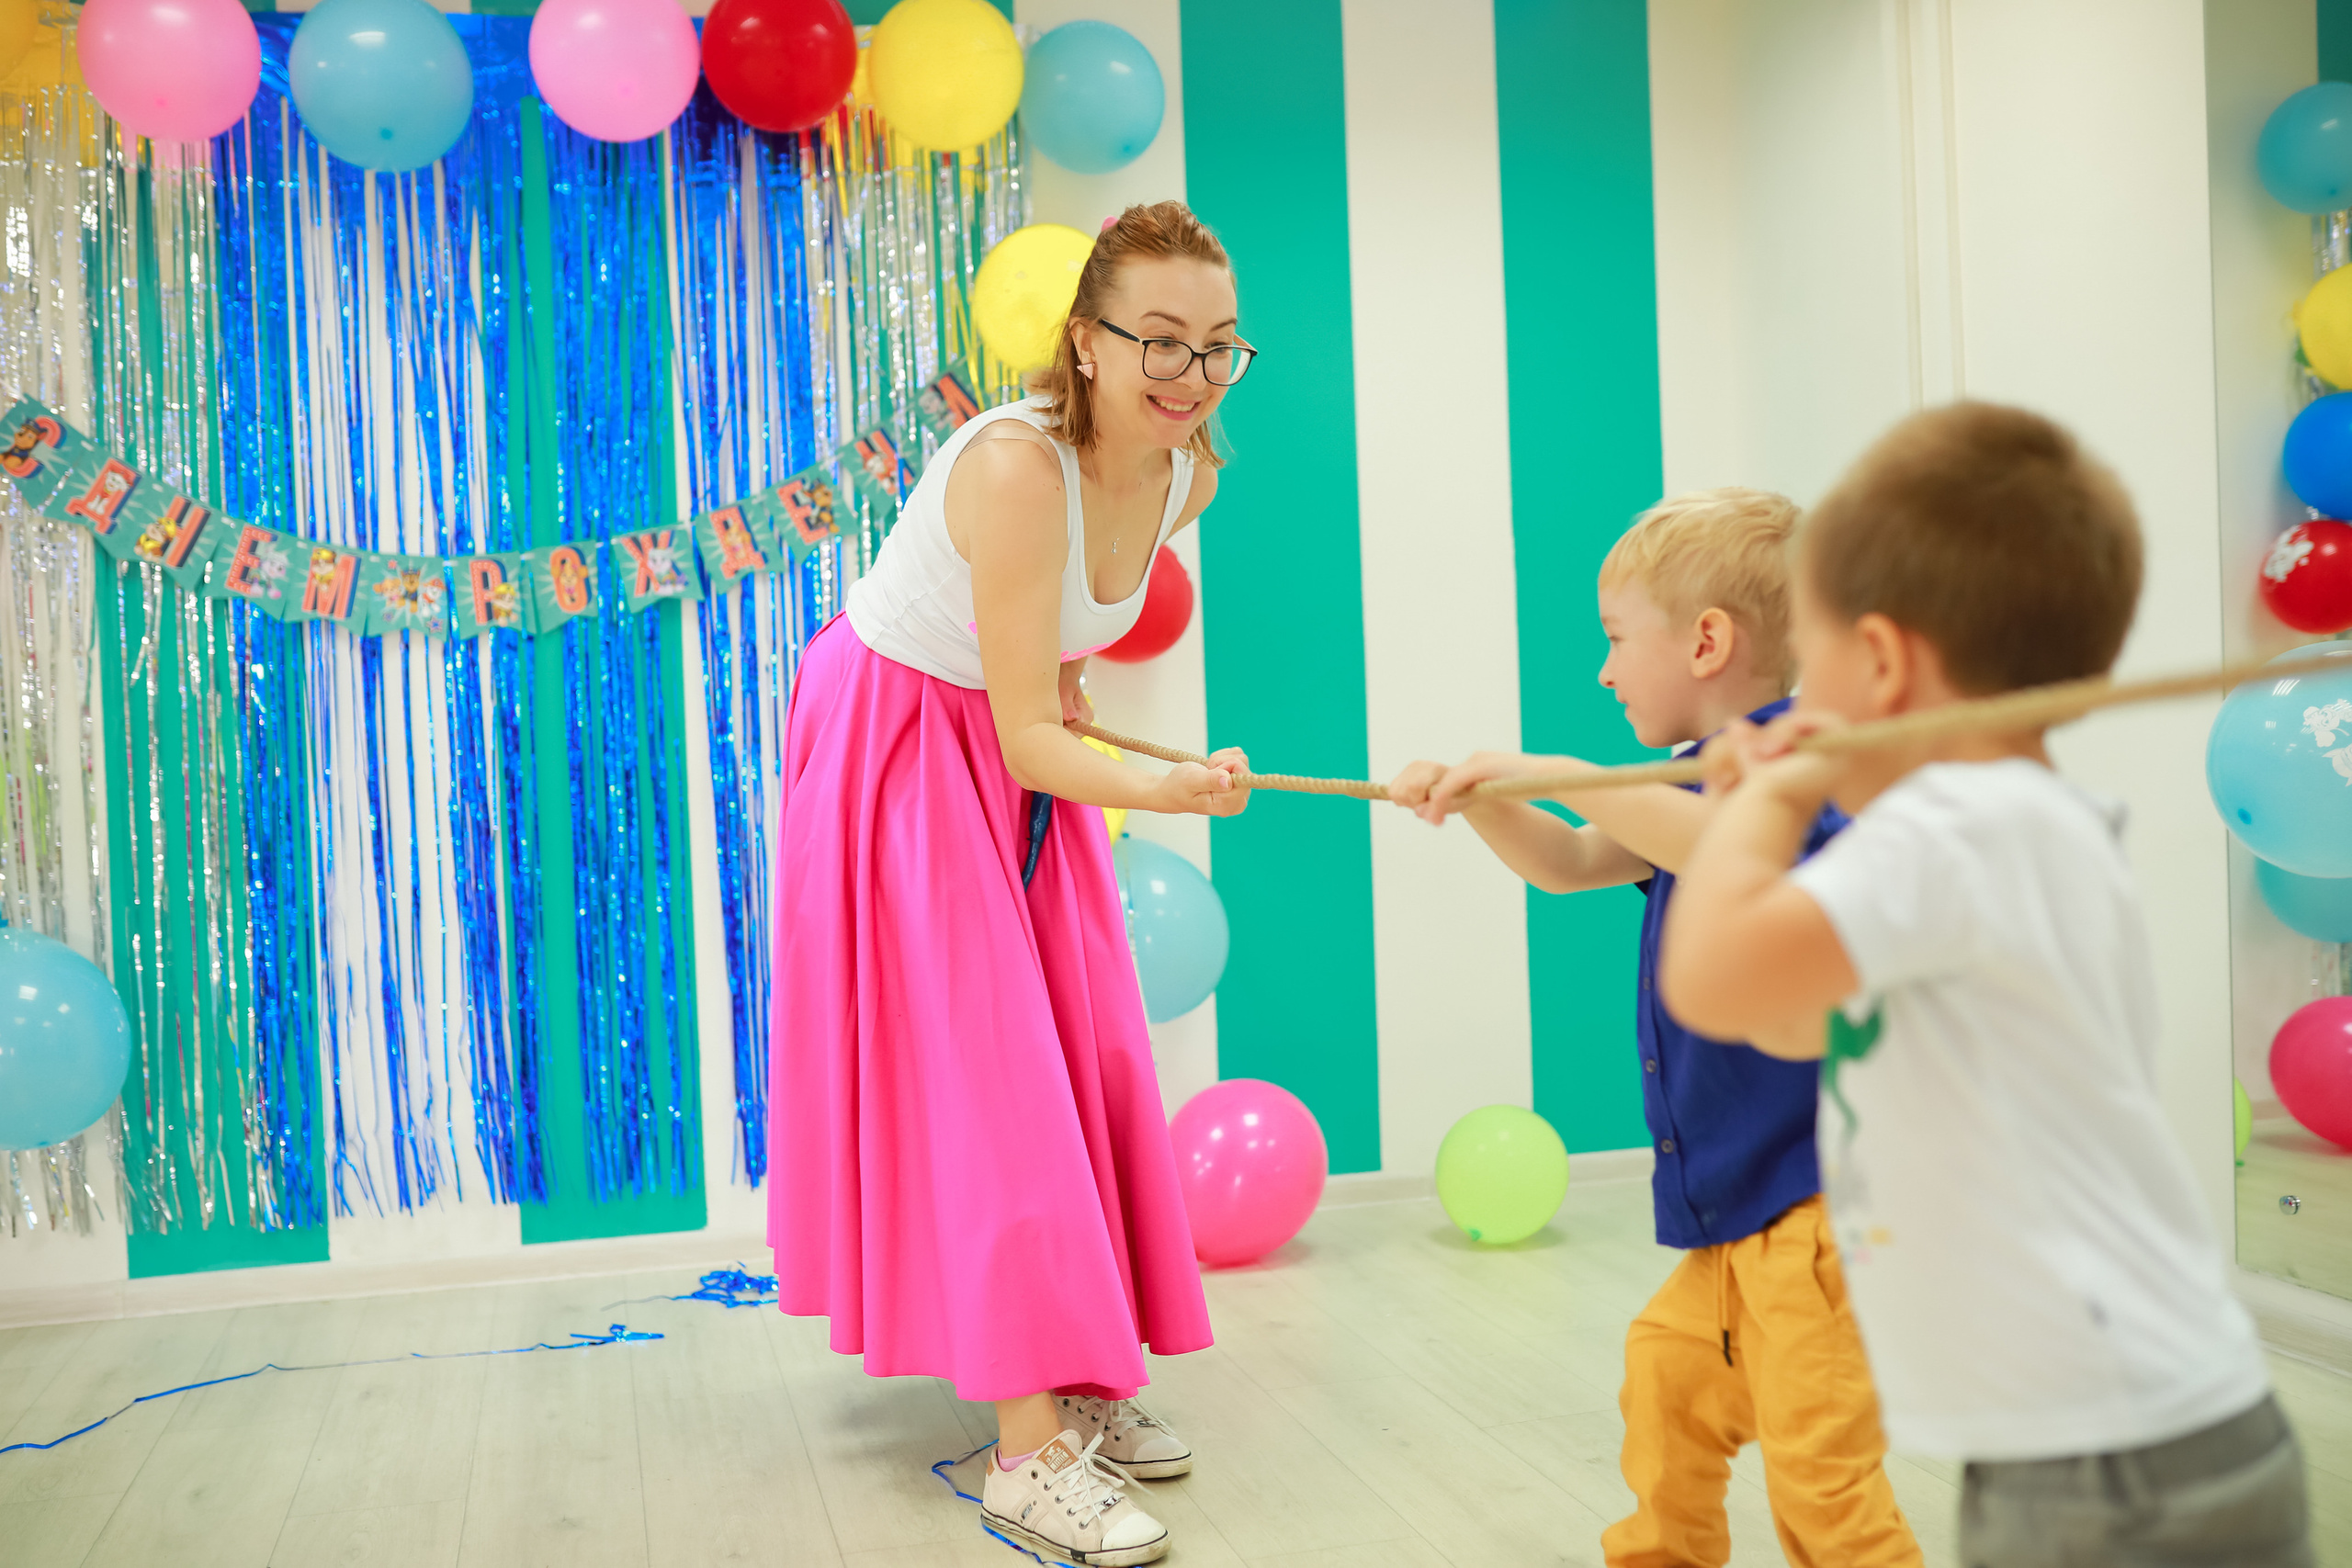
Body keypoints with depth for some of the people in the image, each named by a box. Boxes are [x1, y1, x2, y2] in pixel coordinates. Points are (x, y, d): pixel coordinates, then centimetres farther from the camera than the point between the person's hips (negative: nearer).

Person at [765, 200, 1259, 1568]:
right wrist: (1163, 790, -45)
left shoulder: (1188, 479, -10)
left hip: (1021, 753, 7)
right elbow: (1025, 733, -31)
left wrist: (1062, 679, 4)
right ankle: (1031, 1451, -9)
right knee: (970, 1060, -12)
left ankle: (1081, 1380, 17)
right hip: (901, 742, -7)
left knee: (1080, 1051, 5)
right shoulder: (1016, 466, -32)